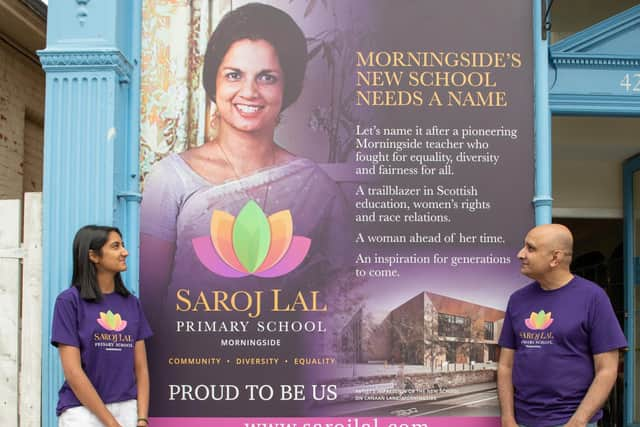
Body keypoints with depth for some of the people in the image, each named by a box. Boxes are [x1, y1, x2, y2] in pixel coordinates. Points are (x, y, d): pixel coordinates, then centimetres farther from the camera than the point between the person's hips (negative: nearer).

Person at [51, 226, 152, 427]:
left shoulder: (131, 303, 8)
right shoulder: (69, 301, -5)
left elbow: (141, 367, 6)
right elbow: (73, 372, -11)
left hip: (127, 409, 4)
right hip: (83, 410, -4)